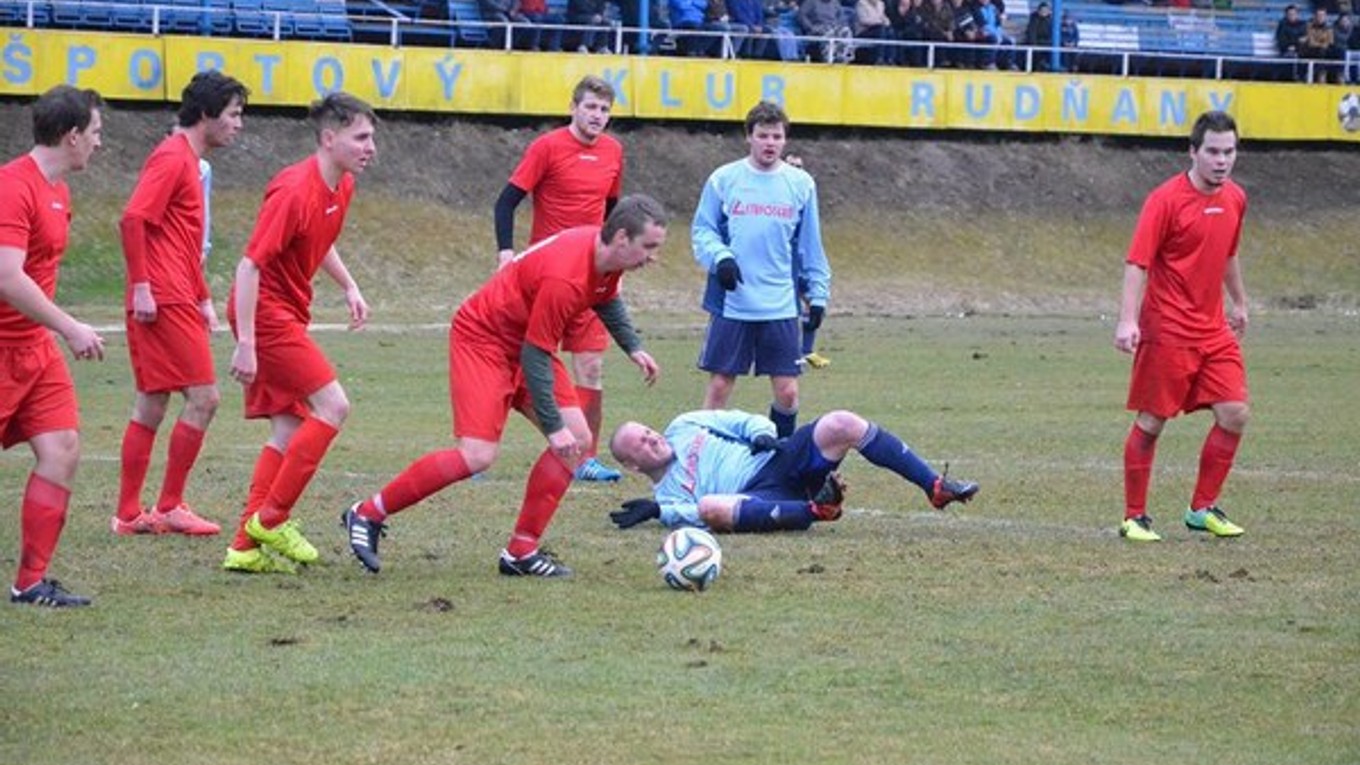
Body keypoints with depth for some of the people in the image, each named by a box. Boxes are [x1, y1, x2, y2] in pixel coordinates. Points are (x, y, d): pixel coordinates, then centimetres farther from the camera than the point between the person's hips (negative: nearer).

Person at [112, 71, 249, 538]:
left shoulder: (190, 162, 20)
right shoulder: (173, 158, -10)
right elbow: (133, 219, -20)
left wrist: (203, 297, 25)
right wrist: (141, 285, -23)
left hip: (175, 301, 10)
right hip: (163, 301, -10)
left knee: (151, 407, 10)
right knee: (203, 398, -8)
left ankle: (129, 514, 11)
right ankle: (170, 507, -4)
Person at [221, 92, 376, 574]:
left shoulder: (342, 187, 7)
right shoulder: (295, 191, -22)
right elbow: (250, 265, -23)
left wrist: (349, 287, 16)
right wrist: (245, 344, -26)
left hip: (287, 314, 9)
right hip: (266, 311, -9)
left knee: (289, 430, 7)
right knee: (333, 407, -13)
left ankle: (247, 545, 9)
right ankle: (272, 519, -6)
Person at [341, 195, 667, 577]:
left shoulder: (606, 255, -4)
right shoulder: (564, 277, -33)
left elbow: (607, 300, 23)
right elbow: (535, 356, -28)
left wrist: (633, 348, 18)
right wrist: (553, 427, -26)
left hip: (527, 342, 10)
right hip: (483, 339, -10)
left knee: (578, 441, -1)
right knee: (478, 455, -21)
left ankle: (521, 552, 3)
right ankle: (367, 514, -8)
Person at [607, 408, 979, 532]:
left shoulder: (683, 428, 24)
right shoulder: (666, 495, 15)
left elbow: (746, 422, 21)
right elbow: (697, 514, -3)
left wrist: (762, 434, -1)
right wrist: (656, 512, -15)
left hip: (779, 458, 5)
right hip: (758, 496, -5)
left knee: (842, 424, -20)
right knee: (711, 507, -40)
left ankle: (936, 487, -21)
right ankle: (817, 510, -49)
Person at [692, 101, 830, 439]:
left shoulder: (801, 184, 6)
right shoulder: (723, 180, 2)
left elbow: (810, 246, 12)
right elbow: (702, 230, 5)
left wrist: (818, 294, 8)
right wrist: (719, 257, -14)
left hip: (781, 308, 1)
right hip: (732, 305, -1)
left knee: (787, 392, 1)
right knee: (719, 386, 1)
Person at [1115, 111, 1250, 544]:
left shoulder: (1234, 199, 7)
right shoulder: (1166, 200, -13)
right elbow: (1137, 263, -16)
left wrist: (1239, 303, 32)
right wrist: (1128, 320, -26)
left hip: (1213, 330, 6)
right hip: (1168, 332, -6)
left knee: (1234, 415, -1)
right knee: (1151, 423, 0)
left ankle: (1202, 509, 12)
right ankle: (1134, 517, 11)